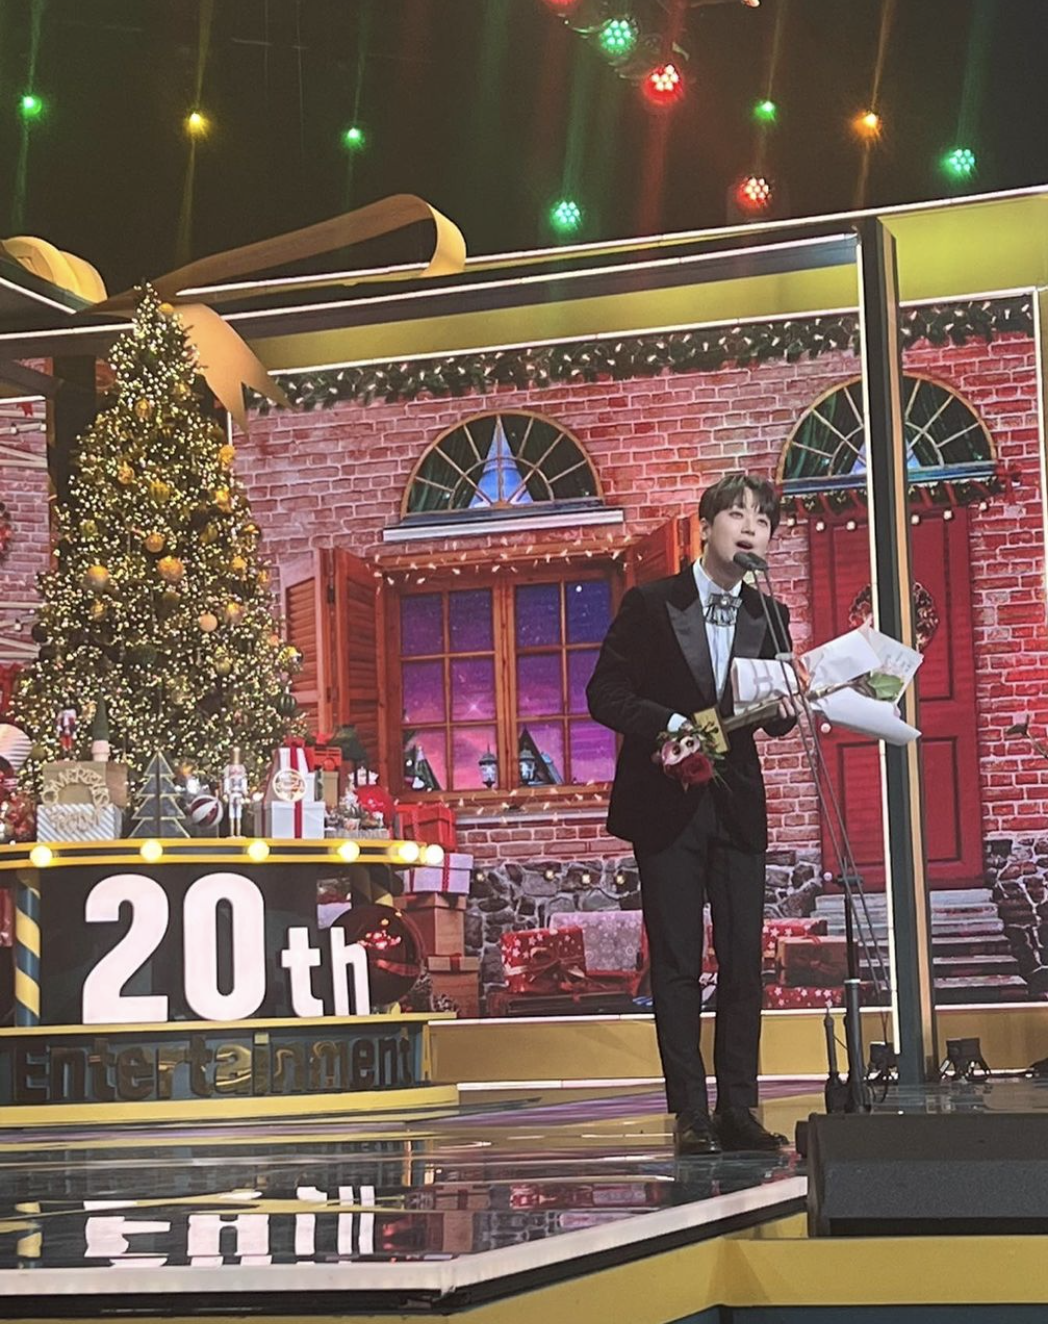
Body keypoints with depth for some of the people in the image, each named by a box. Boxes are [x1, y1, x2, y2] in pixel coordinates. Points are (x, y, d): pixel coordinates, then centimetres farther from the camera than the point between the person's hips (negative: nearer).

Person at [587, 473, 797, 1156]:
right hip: (667, 807, -3)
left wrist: (783, 708, -10)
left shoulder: (768, 617, 10)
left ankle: (738, 1110, 8)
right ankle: (690, 1116, 1)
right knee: (677, 965, -2)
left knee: (744, 962, 1)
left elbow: (773, 716, 14)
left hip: (738, 807, 4)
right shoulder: (651, 605, -1)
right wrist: (671, 726, -18)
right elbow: (605, 693, -4)